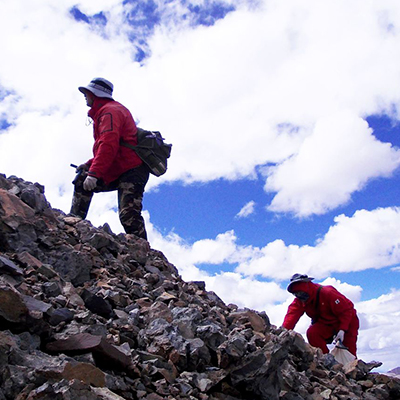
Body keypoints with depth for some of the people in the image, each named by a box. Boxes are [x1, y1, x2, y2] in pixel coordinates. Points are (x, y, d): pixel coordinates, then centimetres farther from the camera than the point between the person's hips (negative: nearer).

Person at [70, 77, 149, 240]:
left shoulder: (110, 111, -6)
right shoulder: (105, 111, 27)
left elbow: (109, 145, -22)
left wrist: (94, 173, -27)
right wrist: (89, 164, 17)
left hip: (131, 171, -11)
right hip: (117, 172, 11)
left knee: (128, 215, -20)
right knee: (82, 180, 12)